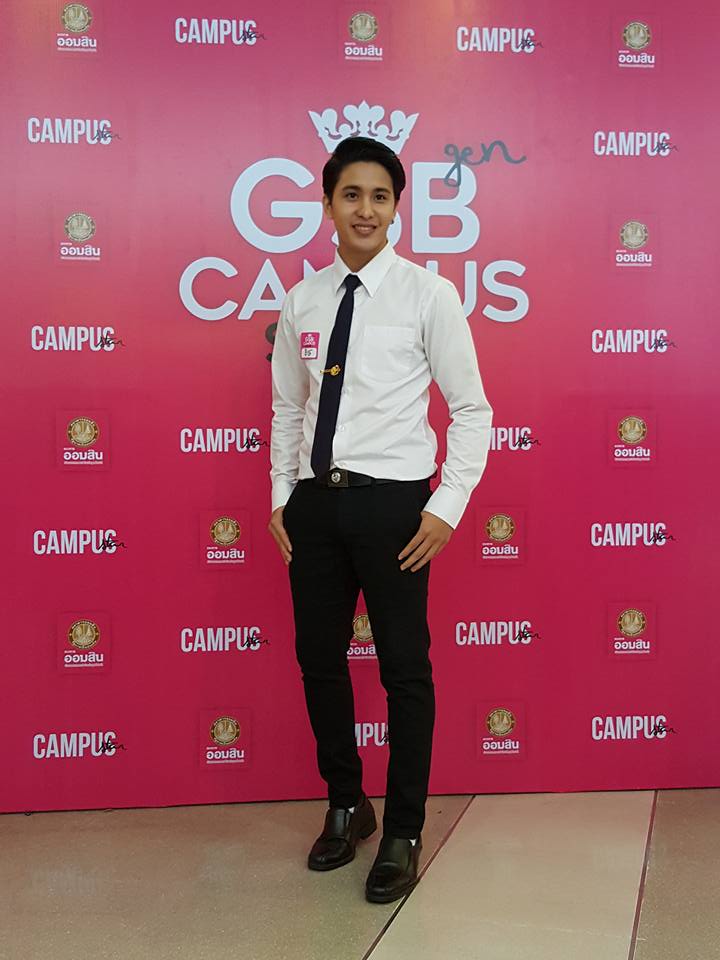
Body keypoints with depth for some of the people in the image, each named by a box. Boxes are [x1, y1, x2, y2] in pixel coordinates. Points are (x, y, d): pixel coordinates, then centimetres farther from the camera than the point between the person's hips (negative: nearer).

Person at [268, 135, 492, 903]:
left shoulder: (427, 294, -5)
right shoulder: (301, 302, 7)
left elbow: (472, 410, -4)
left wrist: (447, 508, -9)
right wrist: (281, 497, 9)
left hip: (391, 500, -4)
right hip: (314, 499, 5)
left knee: (405, 667, 4)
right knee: (319, 658, 13)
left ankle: (403, 833, 23)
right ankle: (345, 804, 36)